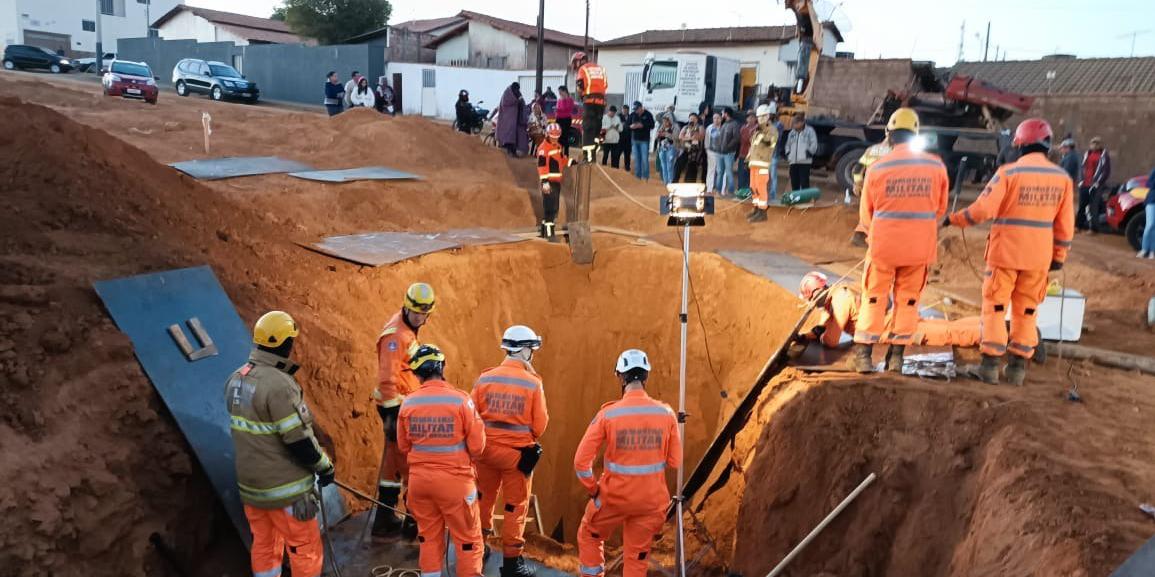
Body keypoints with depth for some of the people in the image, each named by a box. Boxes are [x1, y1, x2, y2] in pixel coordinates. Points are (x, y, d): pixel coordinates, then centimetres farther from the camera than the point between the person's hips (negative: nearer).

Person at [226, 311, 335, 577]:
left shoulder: (236, 380, 2)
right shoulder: (279, 385, -24)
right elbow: (299, 440, -22)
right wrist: (325, 466, -7)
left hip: (250, 484, 8)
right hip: (284, 488, -8)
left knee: (264, 547, 19)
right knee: (306, 550, 6)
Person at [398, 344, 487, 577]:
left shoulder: (408, 403, -4)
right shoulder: (461, 400, -15)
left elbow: (404, 446, 6)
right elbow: (477, 445, -10)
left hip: (420, 478, 4)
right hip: (455, 479, -4)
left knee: (429, 537, 18)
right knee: (468, 539, 9)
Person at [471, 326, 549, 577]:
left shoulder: (485, 378, -6)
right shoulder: (533, 383, -12)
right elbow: (540, 425, -8)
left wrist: (482, 438, 12)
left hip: (486, 449, 3)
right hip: (518, 453, -3)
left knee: (484, 498, 22)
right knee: (516, 506, 10)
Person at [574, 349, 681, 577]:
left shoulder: (608, 414, -14)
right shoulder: (666, 413, -9)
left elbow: (581, 461, -14)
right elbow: (674, 462, -2)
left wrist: (592, 489, 1)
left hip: (613, 496, -2)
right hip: (651, 500, 2)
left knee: (589, 535, 26)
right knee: (637, 558, 18)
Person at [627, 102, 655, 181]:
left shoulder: (648, 114, -6)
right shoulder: (632, 115, 5)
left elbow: (652, 126, -7)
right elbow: (627, 124, 11)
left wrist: (642, 125, -21)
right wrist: (631, 126, -12)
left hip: (644, 140, -4)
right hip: (635, 139, 4)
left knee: (644, 159, -7)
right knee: (636, 159, 8)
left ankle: (645, 177, -1)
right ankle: (637, 176, 15)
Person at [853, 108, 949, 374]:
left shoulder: (877, 168, -10)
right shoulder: (936, 166, -4)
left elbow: (866, 212, 1)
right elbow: (940, 208, 8)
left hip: (883, 244, -2)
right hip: (921, 247, 2)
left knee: (874, 297, 10)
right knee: (907, 299, 13)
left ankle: (863, 353, 10)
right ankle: (897, 354, 17)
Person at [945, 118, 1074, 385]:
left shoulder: (1009, 172, -12)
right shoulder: (1061, 178, 1)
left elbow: (982, 209, -17)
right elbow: (1065, 224, 4)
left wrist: (953, 219, -2)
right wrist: (1059, 256, 13)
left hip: (1005, 253, -4)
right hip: (1038, 257, 4)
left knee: (995, 308, 5)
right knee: (1026, 312, 12)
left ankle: (990, 364, 4)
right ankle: (1018, 367, 15)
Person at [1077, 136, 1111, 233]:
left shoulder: (1104, 155, -3)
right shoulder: (1087, 154, 14)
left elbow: (1106, 172, -7)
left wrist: (1098, 183, -13)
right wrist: (1082, 180, 9)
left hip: (1096, 186, -5)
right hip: (1084, 185, 5)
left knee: (1093, 207, -5)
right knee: (1082, 205, 9)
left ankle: (1093, 228, 0)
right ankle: (1079, 225, 17)